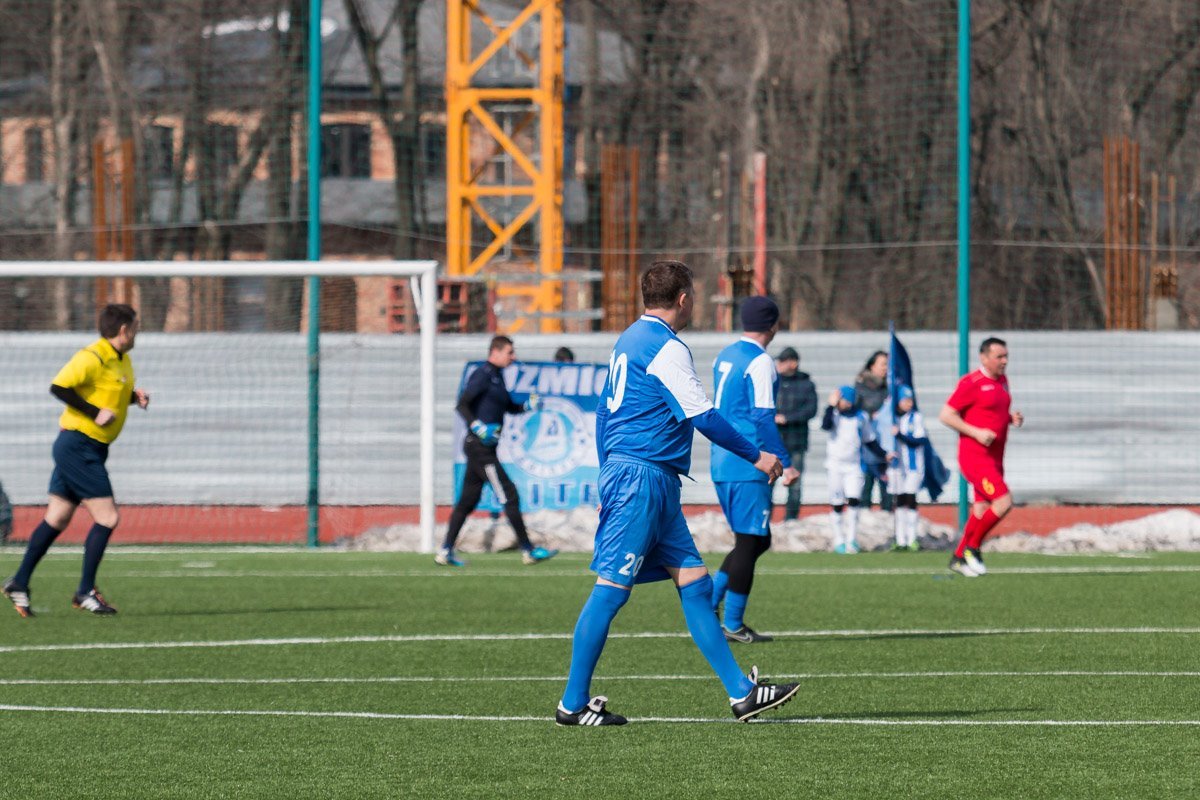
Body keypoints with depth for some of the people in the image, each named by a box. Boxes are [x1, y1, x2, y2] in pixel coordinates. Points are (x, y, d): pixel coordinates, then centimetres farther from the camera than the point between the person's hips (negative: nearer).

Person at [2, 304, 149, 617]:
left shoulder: (123, 361, 13)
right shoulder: (92, 357, -17)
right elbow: (59, 387, -22)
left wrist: (135, 396, 6)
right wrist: (95, 412, -24)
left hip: (91, 449, 10)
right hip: (78, 446, -10)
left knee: (55, 520, 12)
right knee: (107, 518, -10)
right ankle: (85, 592, -3)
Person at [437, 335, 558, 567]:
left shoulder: (496, 376, 17)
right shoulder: (483, 375, -12)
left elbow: (509, 407, 27)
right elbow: (462, 404, -18)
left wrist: (528, 405, 9)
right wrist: (478, 427, -29)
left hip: (484, 449, 10)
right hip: (479, 447, -10)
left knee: (468, 500, 10)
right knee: (509, 496, -7)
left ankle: (445, 552, 12)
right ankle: (528, 550, -3)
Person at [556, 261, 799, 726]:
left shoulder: (628, 341, 17)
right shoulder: (666, 348, -12)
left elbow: (603, 410, 22)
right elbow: (703, 417, -14)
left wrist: (608, 476, 25)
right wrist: (756, 456, -3)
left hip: (621, 473, 10)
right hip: (644, 476, -10)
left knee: (694, 583, 8)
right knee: (611, 589, -6)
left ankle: (741, 692, 7)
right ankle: (573, 704, -3)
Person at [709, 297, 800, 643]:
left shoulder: (724, 357, 14)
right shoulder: (760, 362, -12)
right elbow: (763, 419, -18)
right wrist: (785, 463, -17)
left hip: (721, 463, 9)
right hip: (748, 467, -9)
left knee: (757, 540, 16)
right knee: (750, 542, -2)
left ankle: (708, 602, 5)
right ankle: (733, 625, 0)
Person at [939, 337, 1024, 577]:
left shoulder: (1002, 381, 14)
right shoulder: (971, 383, -13)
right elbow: (946, 415, -12)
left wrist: (1013, 418, 6)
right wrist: (977, 432, -21)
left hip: (994, 457, 9)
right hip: (975, 456, -9)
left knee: (983, 509, 12)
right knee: (1003, 502, -18)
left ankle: (959, 558, 24)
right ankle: (972, 548, -3)